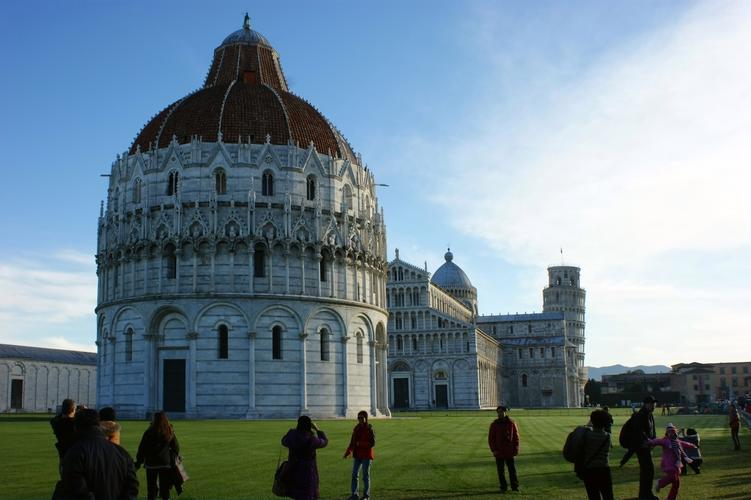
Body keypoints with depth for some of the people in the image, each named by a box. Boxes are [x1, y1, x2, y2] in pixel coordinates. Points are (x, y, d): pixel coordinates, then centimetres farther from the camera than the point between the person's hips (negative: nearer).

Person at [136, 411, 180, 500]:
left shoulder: (149, 432, -9)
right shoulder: (170, 432, 0)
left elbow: (142, 449, -5)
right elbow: (176, 448, 8)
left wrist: (138, 462, 4)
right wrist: (172, 459, 22)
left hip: (151, 463, -2)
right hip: (165, 463, 2)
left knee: (151, 487, 9)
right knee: (164, 487, 8)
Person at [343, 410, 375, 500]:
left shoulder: (369, 429, -10)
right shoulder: (356, 429, 6)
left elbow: (372, 443, -13)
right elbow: (352, 442, 9)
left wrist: (360, 443, -19)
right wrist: (348, 452, -2)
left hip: (366, 455, -5)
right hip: (357, 455, 6)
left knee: (365, 475, 3)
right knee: (354, 474, 5)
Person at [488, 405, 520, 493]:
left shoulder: (511, 423, -1)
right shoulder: (494, 424, -1)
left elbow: (516, 437, 4)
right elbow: (491, 438, 1)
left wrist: (516, 449, -3)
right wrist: (493, 450, -8)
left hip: (509, 452, 0)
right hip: (499, 452, 0)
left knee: (512, 469, 5)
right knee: (500, 470, 5)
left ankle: (515, 486, 15)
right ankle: (503, 487, 13)